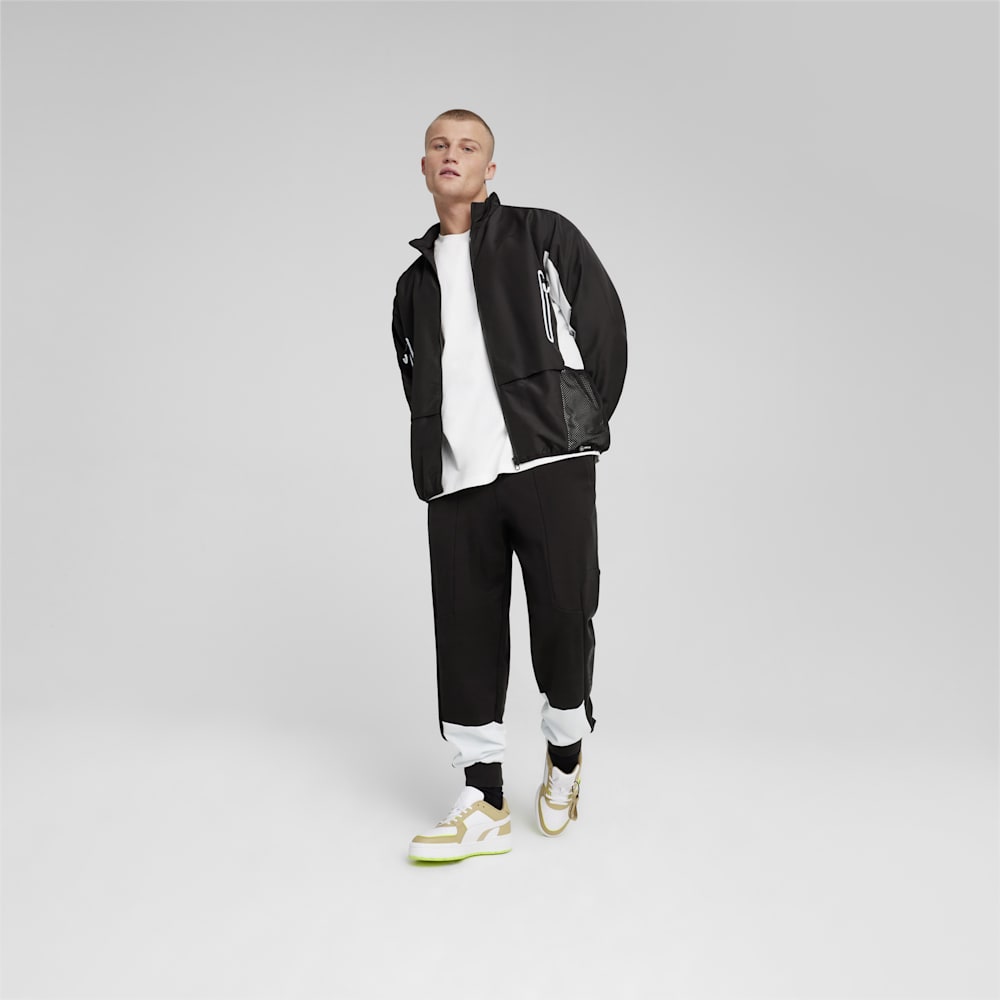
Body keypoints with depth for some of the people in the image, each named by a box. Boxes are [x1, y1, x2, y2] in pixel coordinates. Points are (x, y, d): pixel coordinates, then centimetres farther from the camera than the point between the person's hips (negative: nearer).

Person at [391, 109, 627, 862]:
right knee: (465, 636, 1)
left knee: (564, 622, -2)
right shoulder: (415, 282, 22)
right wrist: (437, 464, 10)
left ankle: (565, 763, 26)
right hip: (456, 483, 4)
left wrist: (579, 430, 2)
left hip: (550, 466, -3)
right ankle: (485, 805, 13)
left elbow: (606, 331, 6)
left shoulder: (544, 237, 11)